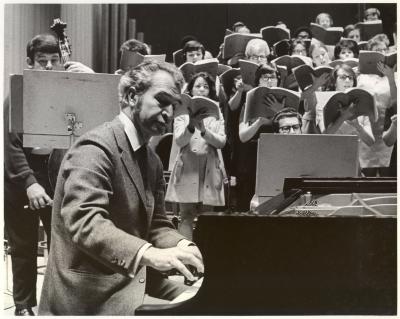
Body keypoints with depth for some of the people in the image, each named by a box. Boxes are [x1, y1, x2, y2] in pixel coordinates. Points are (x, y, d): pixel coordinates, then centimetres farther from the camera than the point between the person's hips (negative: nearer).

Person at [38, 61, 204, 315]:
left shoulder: (152, 161, 13)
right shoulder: (96, 147, -16)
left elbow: (155, 224, 11)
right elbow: (83, 221, -28)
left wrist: (182, 246, -10)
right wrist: (150, 254, -39)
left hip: (131, 285, 8)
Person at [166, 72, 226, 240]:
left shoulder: (216, 113, 11)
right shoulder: (183, 112, 7)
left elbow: (221, 142, -1)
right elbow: (179, 141, -5)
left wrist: (204, 131, -17)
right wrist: (191, 126, -24)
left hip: (210, 168, 2)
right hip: (187, 167, -2)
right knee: (186, 215, -5)